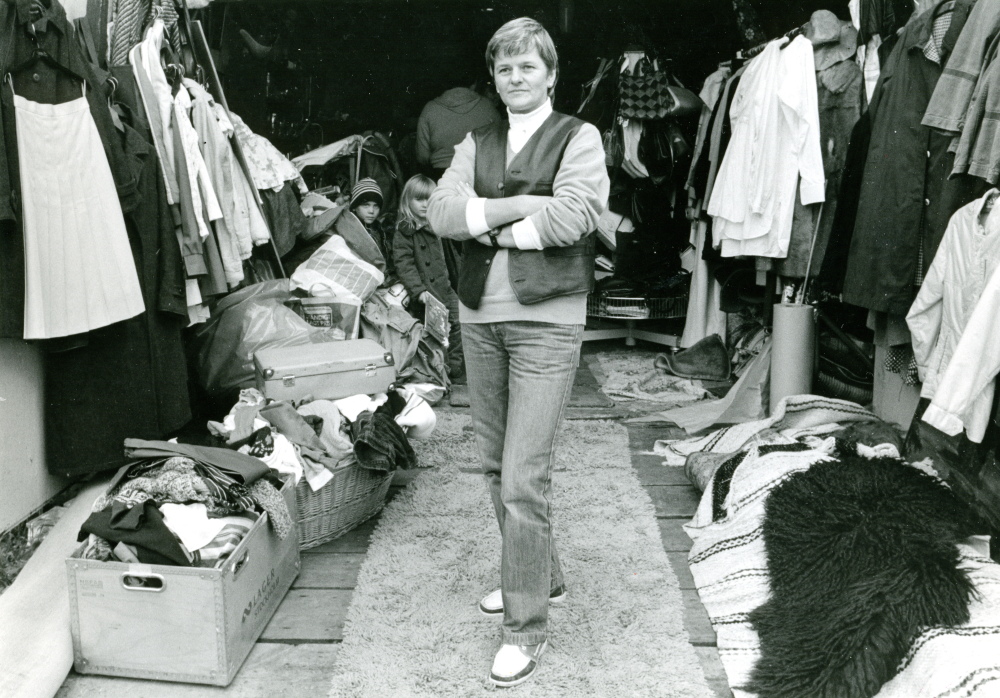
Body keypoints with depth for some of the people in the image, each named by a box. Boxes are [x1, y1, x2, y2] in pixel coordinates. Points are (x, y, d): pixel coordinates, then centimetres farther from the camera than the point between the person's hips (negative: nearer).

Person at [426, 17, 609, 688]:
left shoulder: (579, 138, 1)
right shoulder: (476, 144, 14)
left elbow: (571, 217, -16)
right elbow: (442, 212, -2)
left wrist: (487, 222, -7)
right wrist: (522, 205, -13)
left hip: (546, 319, -6)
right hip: (480, 316, 6)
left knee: (524, 477, -8)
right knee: (497, 465, 15)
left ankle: (527, 627, 5)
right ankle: (540, 576, 35)